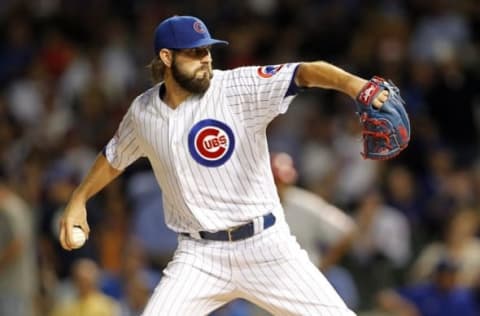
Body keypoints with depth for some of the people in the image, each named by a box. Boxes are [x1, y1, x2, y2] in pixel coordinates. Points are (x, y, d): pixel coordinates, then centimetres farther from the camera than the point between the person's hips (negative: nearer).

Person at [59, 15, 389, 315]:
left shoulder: (238, 88, -13)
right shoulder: (143, 112, 1)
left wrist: (350, 83, -47)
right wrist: (78, 200, 23)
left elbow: (303, 73, -29)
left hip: (265, 245, -2)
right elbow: (115, 158, 23)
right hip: (200, 254, 2)